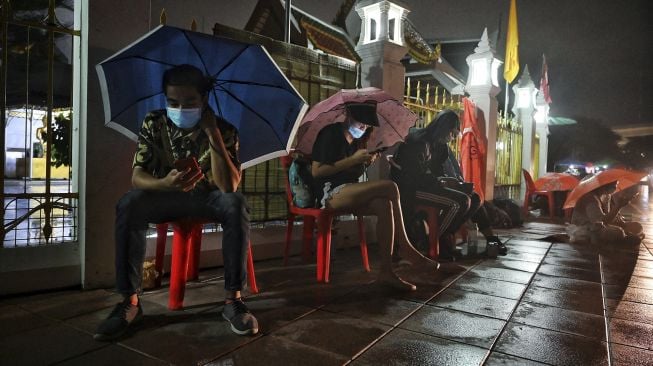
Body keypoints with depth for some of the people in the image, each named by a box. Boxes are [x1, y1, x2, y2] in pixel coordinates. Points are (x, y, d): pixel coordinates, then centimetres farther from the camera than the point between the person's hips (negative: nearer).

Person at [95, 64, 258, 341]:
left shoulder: (224, 130, -16)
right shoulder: (154, 124, -10)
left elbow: (229, 187, -27)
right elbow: (137, 177, -16)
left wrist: (212, 133, -32)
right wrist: (165, 183, -40)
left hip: (206, 198, -1)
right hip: (166, 197, 2)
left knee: (236, 205, -34)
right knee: (128, 205, -30)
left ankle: (233, 298, -27)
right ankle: (130, 301, -22)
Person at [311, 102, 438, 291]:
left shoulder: (356, 140, 19)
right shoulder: (331, 134, -5)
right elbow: (316, 171, -14)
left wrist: (366, 162, 0)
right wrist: (353, 159, -14)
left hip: (347, 193, 8)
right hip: (330, 193, -8)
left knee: (384, 205, -23)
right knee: (390, 187, -23)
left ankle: (386, 271, -23)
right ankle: (405, 247, -12)